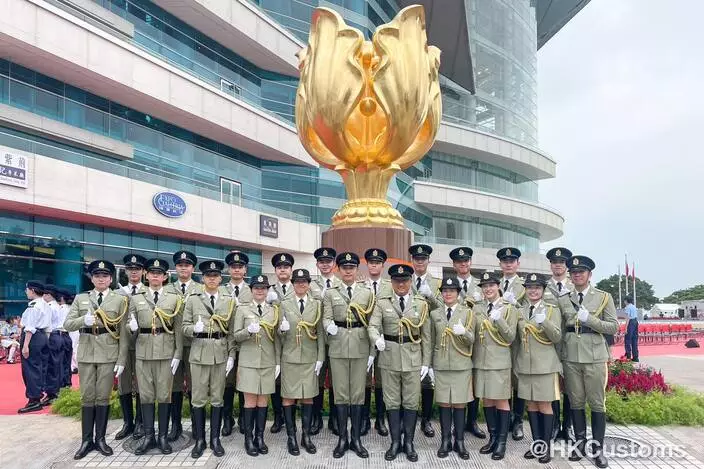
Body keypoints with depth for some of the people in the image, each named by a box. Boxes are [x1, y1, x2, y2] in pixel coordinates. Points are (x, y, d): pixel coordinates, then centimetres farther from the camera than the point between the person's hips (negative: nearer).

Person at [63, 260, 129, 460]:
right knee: (87, 396, 7)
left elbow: (123, 332, -1)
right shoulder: (80, 298, 9)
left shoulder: (120, 300, 1)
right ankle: (87, 440, 17)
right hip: (86, 352, 2)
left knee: (103, 396, 5)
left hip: (108, 353, -2)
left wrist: (121, 360, -5)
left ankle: (100, 439, 16)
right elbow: (67, 324, 4)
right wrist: (83, 320, -18)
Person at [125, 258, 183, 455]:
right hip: (143, 351, 1)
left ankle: (163, 437, 13)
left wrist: (178, 354, -5)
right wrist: (132, 327, -14)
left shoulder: (174, 298, 4)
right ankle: (148, 436, 16)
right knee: (146, 395, 6)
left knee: (164, 395, 4)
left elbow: (178, 329, 1)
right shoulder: (136, 298, 8)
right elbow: (131, 327, 10)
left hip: (166, 352, -1)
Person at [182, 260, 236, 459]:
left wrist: (231, 355, 0)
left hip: (221, 354, 1)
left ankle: (215, 439, 19)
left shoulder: (229, 300, 4)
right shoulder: (193, 299, 2)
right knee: (198, 399, 5)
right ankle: (199, 440, 17)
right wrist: (194, 328, -20)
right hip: (199, 354, 0)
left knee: (217, 398, 8)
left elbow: (232, 331, 5)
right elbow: (185, 327, 2)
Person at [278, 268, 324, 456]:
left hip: (310, 358, 0)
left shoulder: (317, 305, 5)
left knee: (308, 397, 7)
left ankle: (306, 436, 18)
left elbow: (320, 333, 4)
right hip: (289, 358, 0)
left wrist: (320, 358, -1)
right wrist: (282, 329, -18)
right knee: (288, 397, 3)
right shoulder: (285, 305, 4)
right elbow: (279, 333, 5)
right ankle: (291, 437, 14)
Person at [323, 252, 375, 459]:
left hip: (360, 347, 0)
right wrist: (330, 326, -28)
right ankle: (342, 438, 16)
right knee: (340, 393, 5)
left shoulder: (367, 293, 5)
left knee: (358, 393, 6)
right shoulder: (330, 293, 5)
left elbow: (372, 324, 5)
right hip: (338, 347, 0)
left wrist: (372, 353, 1)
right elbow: (326, 318, -3)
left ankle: (356, 439, 16)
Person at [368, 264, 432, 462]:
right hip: (389, 358, 0)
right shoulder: (382, 303, 1)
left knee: (411, 402, 7)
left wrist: (426, 362, 1)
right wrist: (377, 339, -32)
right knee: (392, 402, 8)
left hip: (413, 359, 0)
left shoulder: (421, 303, 3)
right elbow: (373, 326, -9)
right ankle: (395, 442, 21)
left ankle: (409, 442, 21)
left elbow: (426, 335, 4)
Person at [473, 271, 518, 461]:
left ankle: (502, 442, 10)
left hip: (499, 361, -3)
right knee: (486, 399, 11)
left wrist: (499, 319, -19)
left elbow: (510, 337, -6)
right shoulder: (475, 307, 8)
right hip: (480, 360, 4)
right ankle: (493, 437, 23)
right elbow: (471, 333, 11)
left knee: (501, 400, 2)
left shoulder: (509, 308, 0)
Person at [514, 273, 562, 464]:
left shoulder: (552, 309, -1)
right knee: (531, 405, 10)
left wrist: (544, 321, -26)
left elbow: (557, 337, -10)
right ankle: (536, 444, 21)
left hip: (545, 365, -4)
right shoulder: (519, 311, 9)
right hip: (525, 365, 4)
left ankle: (546, 447, 11)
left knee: (545, 406, 2)